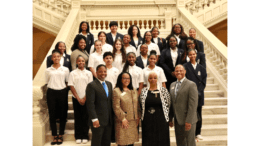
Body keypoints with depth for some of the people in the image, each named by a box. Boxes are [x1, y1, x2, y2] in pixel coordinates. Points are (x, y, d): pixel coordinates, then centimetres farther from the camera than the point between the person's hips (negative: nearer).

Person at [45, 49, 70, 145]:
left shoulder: (65, 69, 6)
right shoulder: (48, 70, 7)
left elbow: (67, 82, 11)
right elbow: (47, 83, 13)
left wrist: (63, 88, 2)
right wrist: (51, 87, 3)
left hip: (62, 92, 0)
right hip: (51, 93, 0)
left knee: (63, 114, 4)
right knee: (52, 114, 3)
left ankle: (60, 136, 18)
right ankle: (54, 136, 15)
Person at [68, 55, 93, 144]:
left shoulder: (88, 73, 5)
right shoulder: (73, 73, 3)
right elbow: (71, 86, -1)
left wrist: (84, 98, -7)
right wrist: (78, 98, -7)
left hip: (86, 99, 0)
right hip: (76, 99, 0)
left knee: (85, 117, 2)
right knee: (77, 117, 5)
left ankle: (85, 136, 12)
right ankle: (78, 137, 14)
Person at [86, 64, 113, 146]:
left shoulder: (109, 84, 12)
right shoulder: (92, 85, -10)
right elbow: (90, 104, -15)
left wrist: (112, 117, 9)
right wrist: (94, 119, -19)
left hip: (108, 121, 6)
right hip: (98, 121, -6)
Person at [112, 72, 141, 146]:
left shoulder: (134, 91, 14)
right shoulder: (116, 91, -5)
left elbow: (137, 105, 15)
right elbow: (116, 107, -11)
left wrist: (138, 117, 8)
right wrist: (123, 118, -13)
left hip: (133, 121, 6)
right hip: (123, 122, -5)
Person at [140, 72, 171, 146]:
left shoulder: (164, 90, -1)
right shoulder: (144, 91, 5)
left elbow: (168, 104, 3)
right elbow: (141, 105, 13)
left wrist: (168, 117, 1)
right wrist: (141, 116, 9)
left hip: (161, 120, -1)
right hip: (147, 121, 2)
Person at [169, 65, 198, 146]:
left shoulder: (191, 85, -10)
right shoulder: (172, 85, 12)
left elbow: (193, 105, -15)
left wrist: (189, 121, -19)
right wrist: (170, 119, 11)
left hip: (188, 121, -6)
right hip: (177, 120, 6)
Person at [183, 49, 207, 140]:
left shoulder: (201, 68, 11)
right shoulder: (185, 67, -1)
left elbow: (203, 81, 9)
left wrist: (199, 91, -4)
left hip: (199, 94, 4)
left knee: (198, 114, 10)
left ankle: (198, 133, 22)